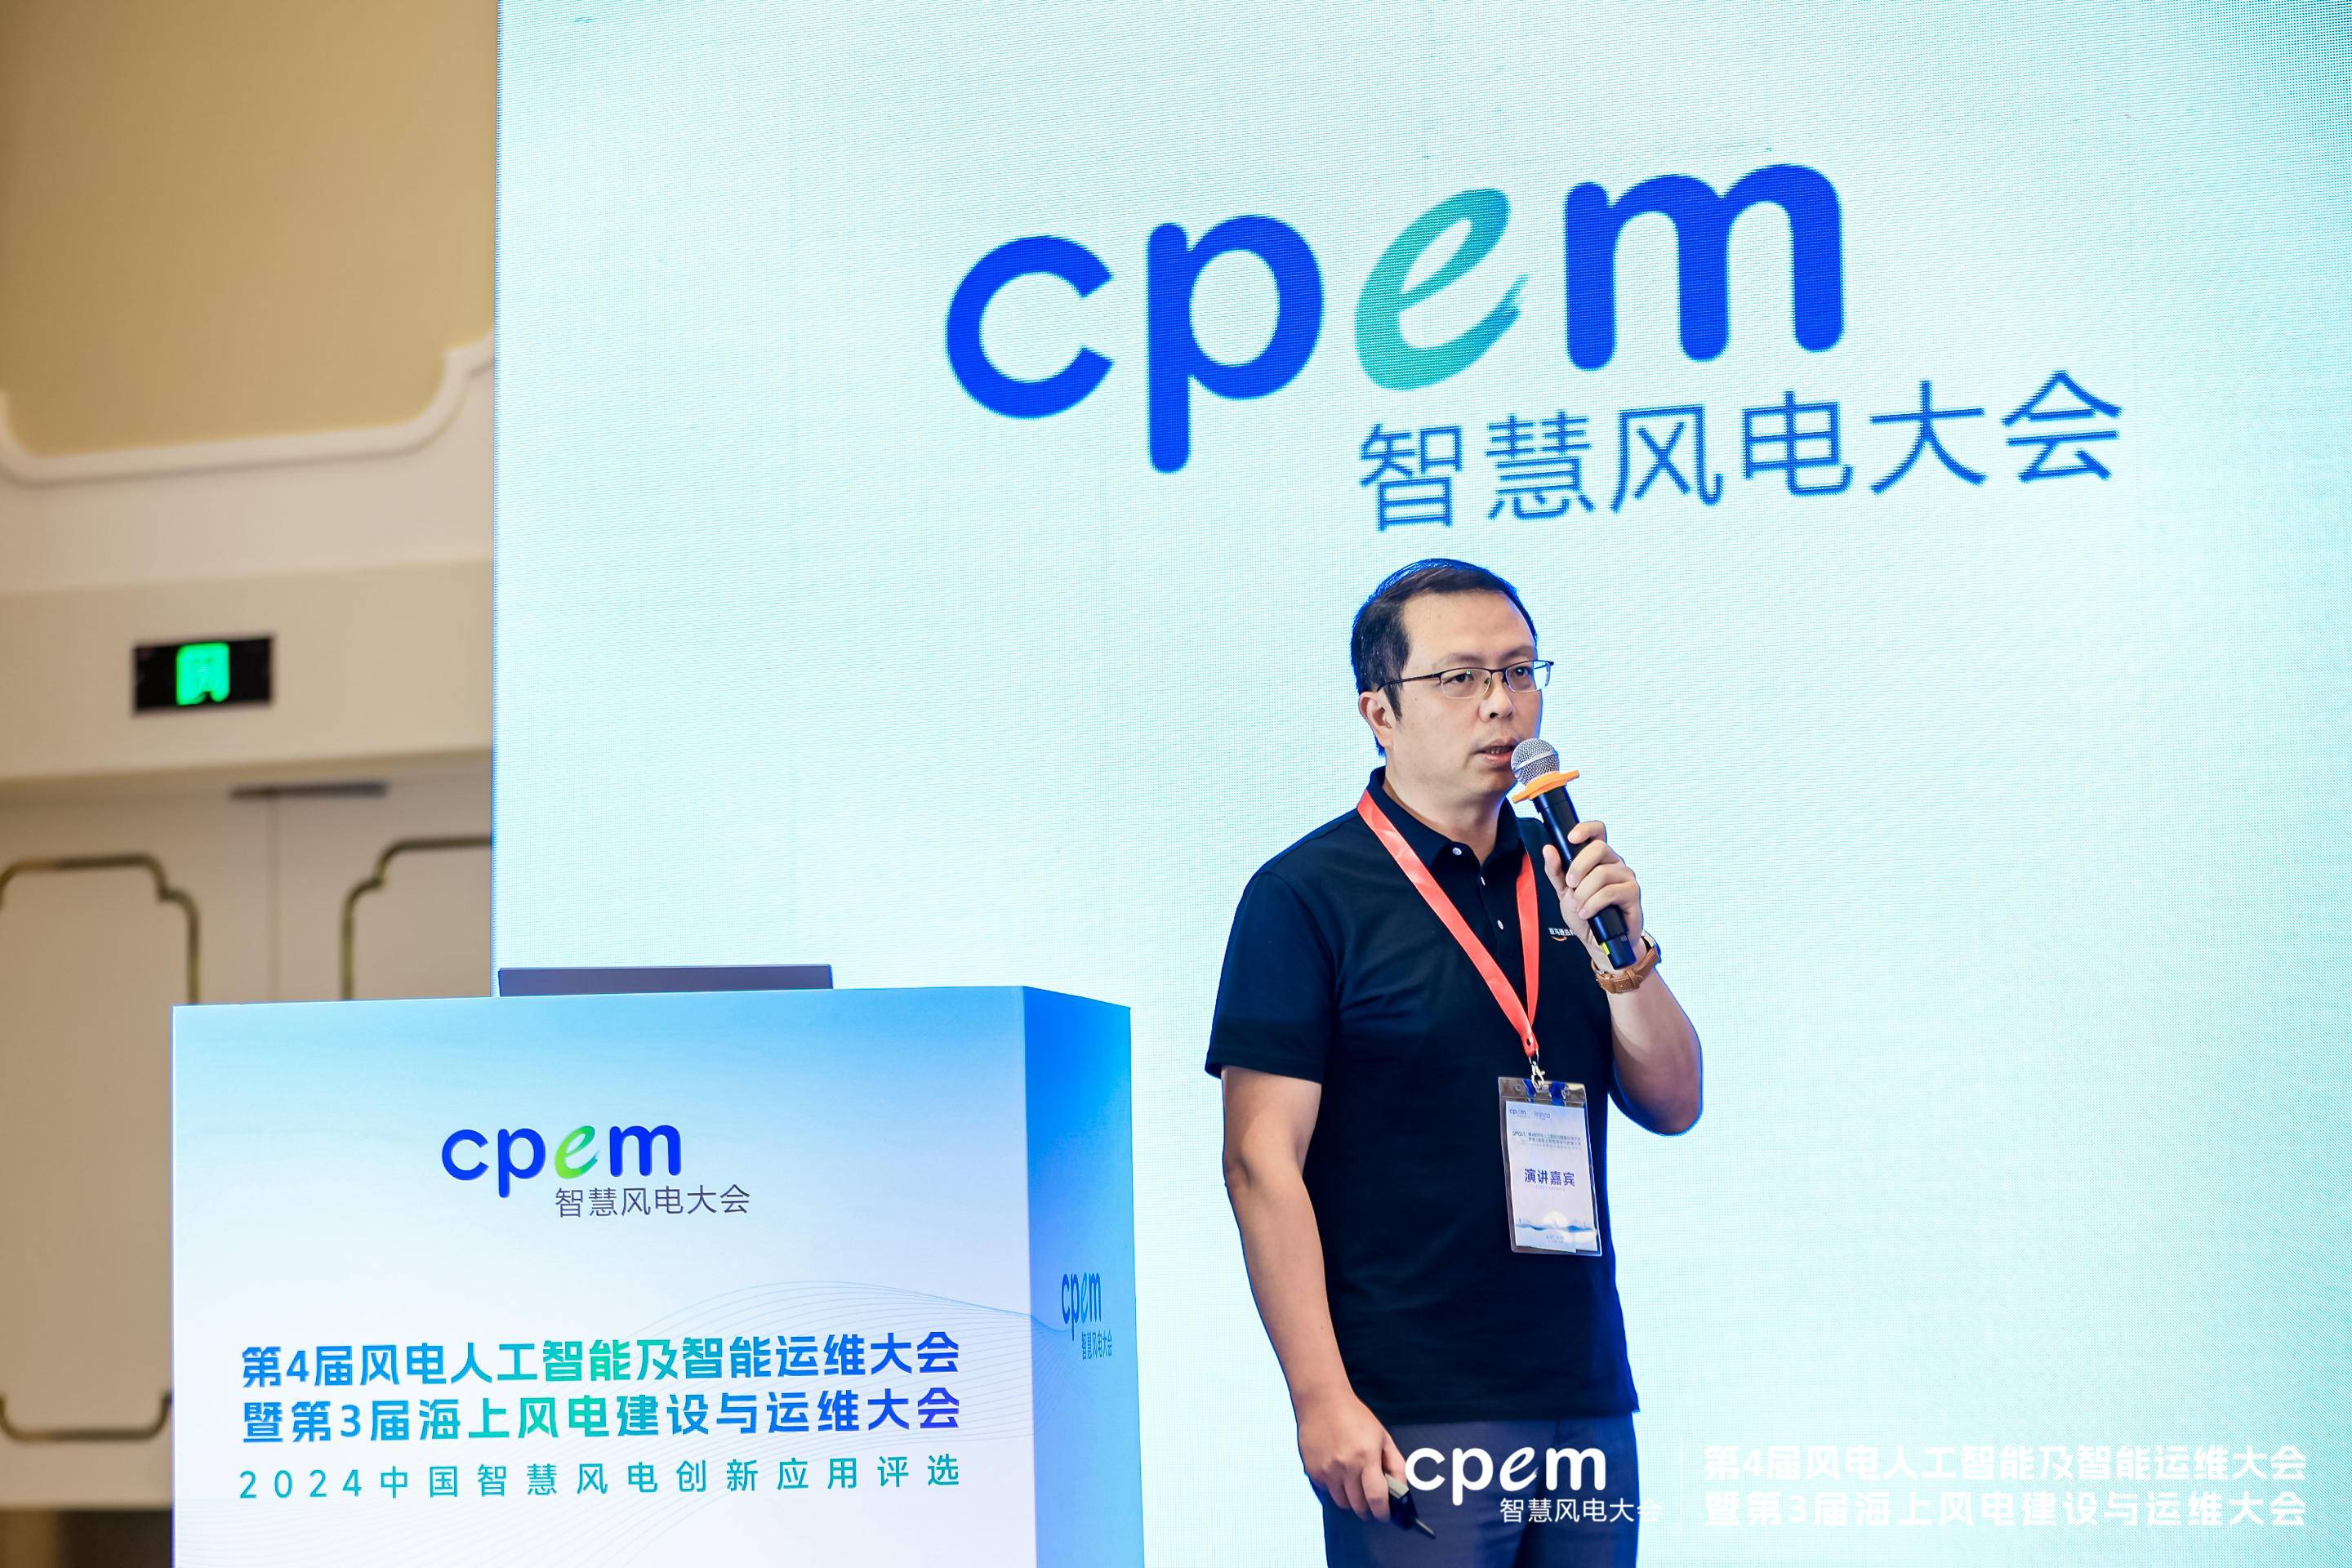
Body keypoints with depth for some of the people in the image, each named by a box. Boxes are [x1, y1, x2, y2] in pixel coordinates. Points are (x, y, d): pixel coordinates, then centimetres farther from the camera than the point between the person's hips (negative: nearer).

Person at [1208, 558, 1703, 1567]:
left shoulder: (1566, 876, 12)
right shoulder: (1305, 895, -6)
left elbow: (1672, 1105, 10)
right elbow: (1261, 1162, -10)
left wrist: (1620, 946, -8)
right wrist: (1322, 1399, -15)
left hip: (1587, 1397, 6)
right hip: (1410, 1412, -6)